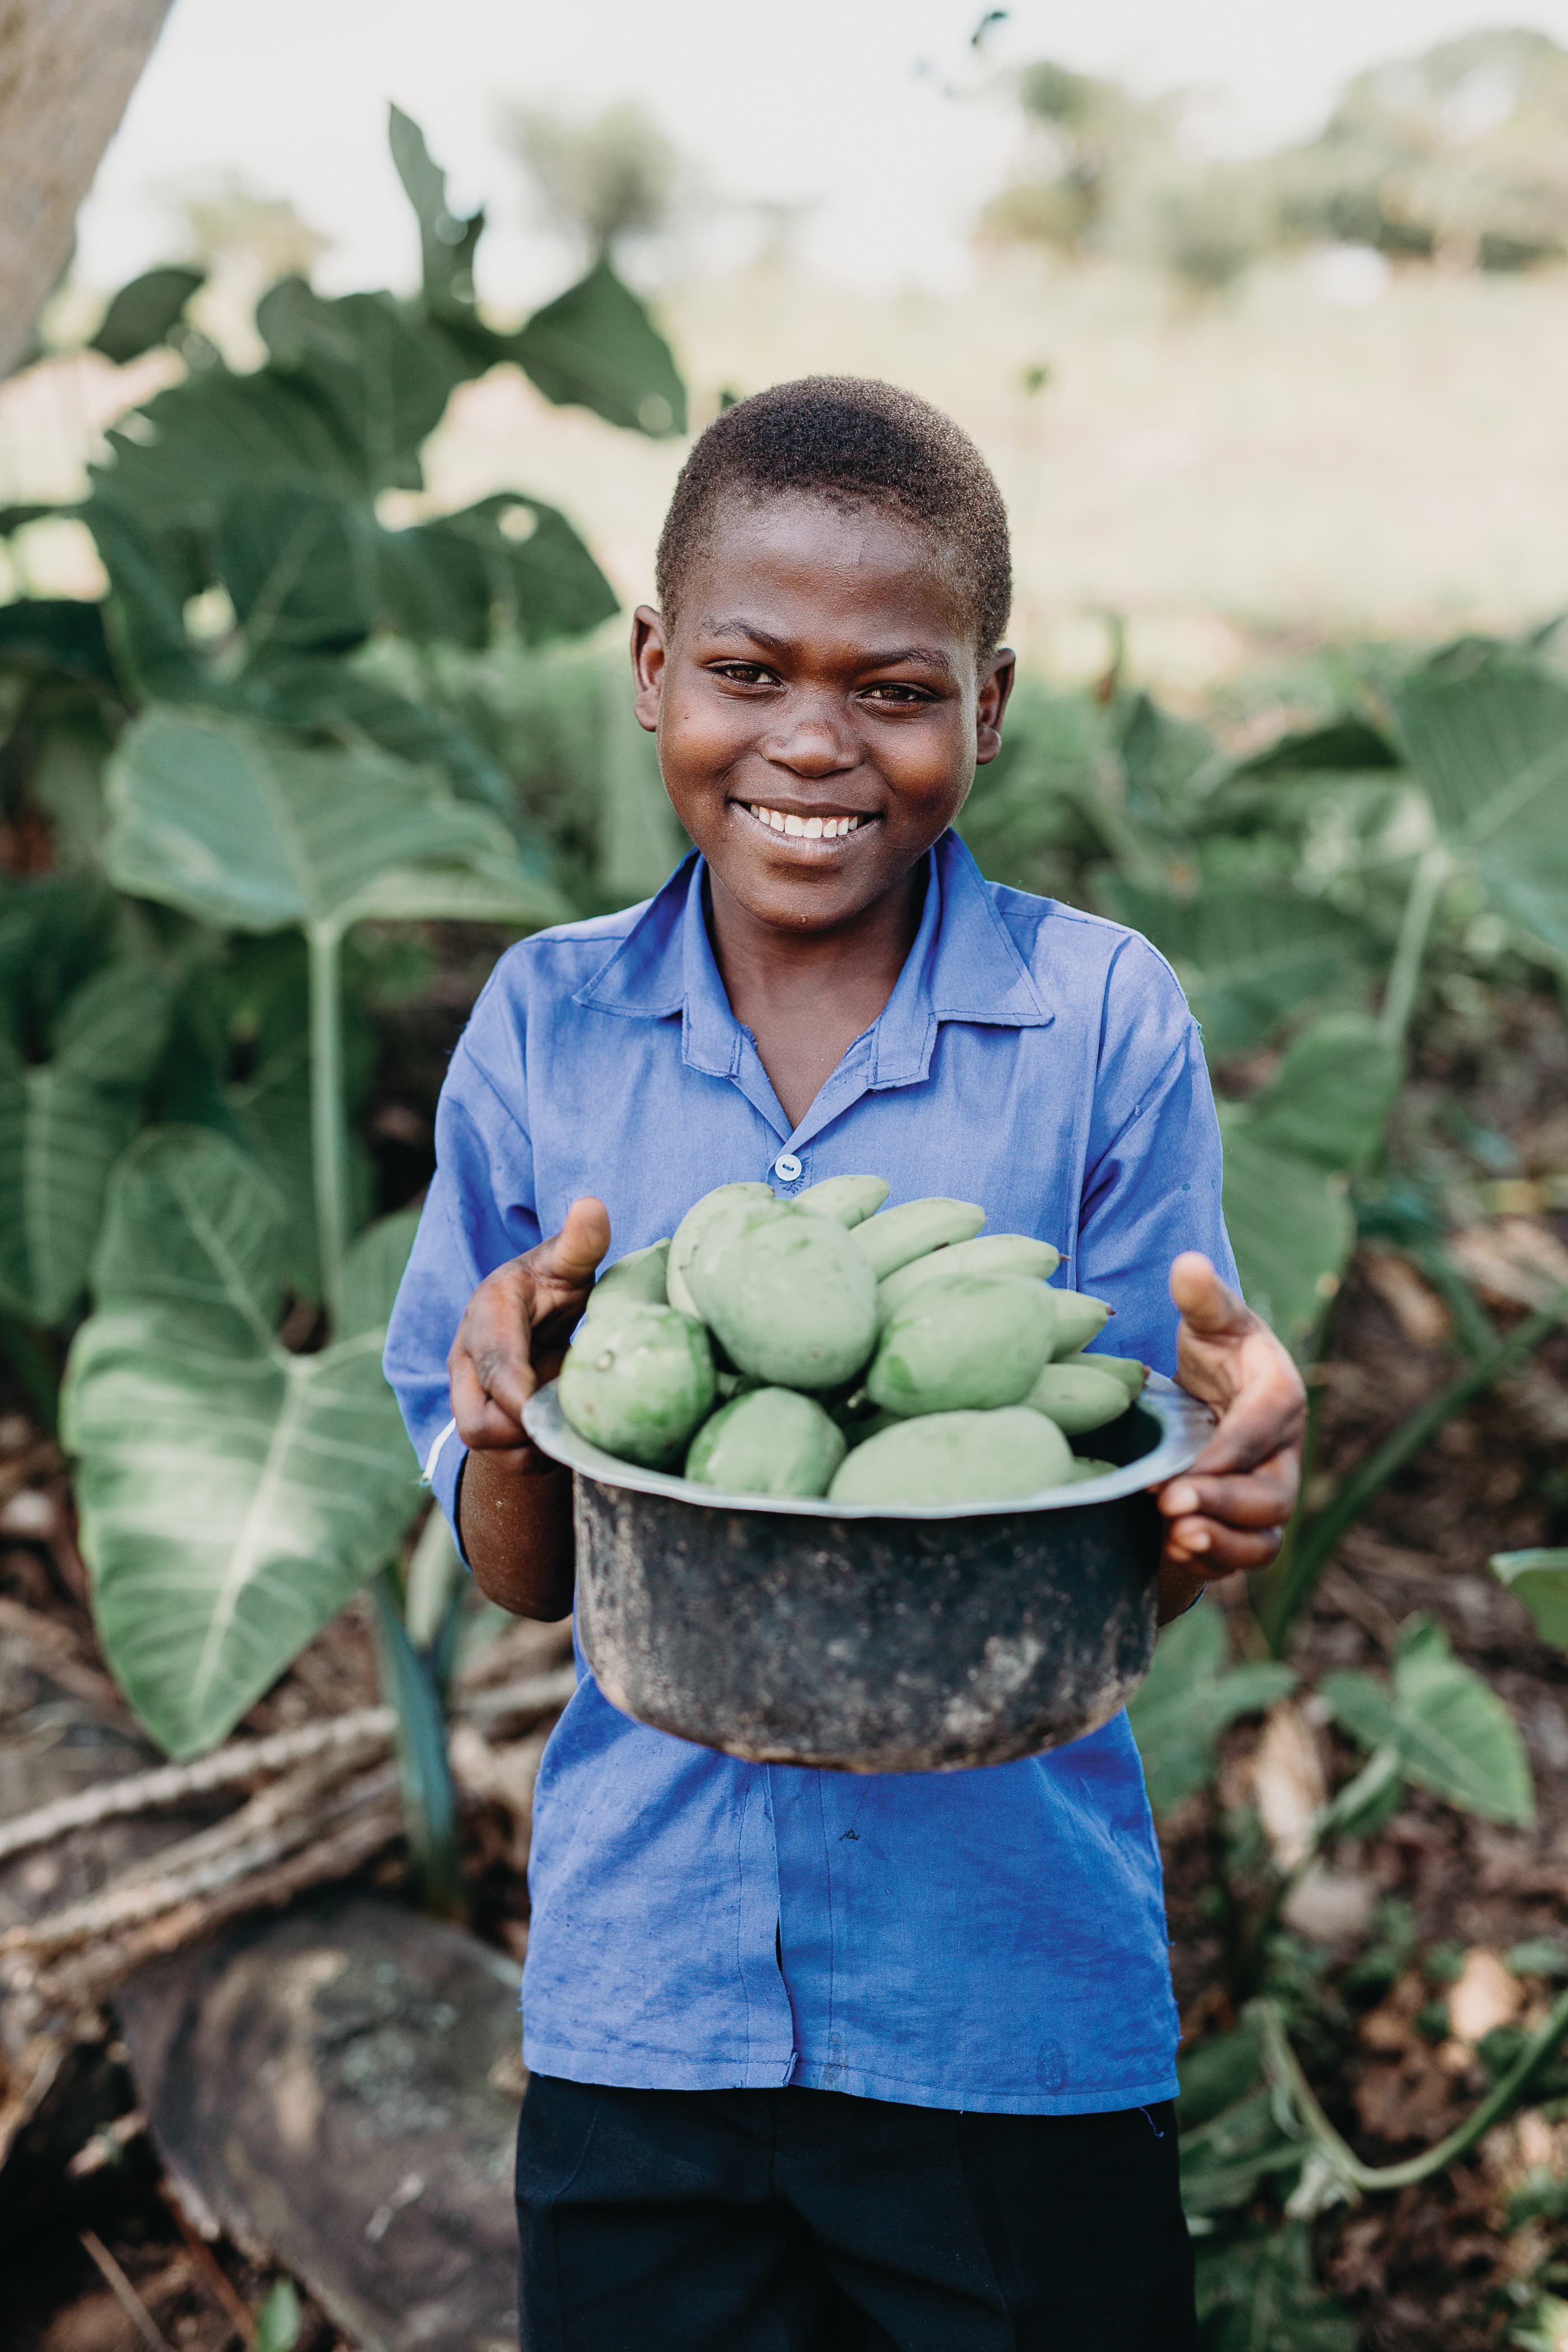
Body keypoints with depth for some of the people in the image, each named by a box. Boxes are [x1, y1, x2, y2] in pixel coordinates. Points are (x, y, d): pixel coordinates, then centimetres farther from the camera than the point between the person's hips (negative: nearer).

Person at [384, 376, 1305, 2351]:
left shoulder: (1102, 1019, -7)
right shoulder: (545, 1028, -2)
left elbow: (1129, 1577, -5)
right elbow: (522, 1585, 2)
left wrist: (1223, 1489, -27)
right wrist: (511, 1431, -20)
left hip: (1017, 2007, -1)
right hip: (638, 1995, 2)